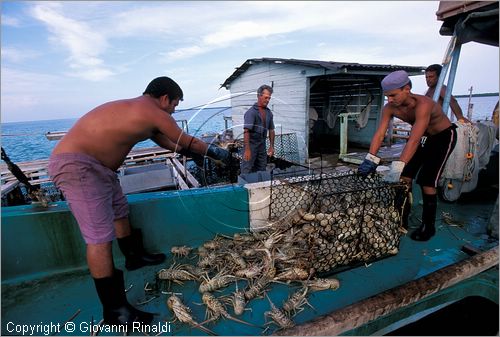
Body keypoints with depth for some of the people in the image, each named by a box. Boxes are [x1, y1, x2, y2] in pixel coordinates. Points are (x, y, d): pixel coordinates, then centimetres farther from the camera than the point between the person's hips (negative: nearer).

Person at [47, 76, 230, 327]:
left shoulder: (139, 111, 14)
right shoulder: (152, 111, -14)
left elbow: (167, 142, 26)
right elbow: (188, 142, -3)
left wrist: (185, 150, 34)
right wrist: (216, 152, 11)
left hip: (97, 166, 11)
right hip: (75, 165, -11)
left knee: (120, 212, 21)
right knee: (100, 237, -10)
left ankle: (135, 256, 43)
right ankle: (114, 311, 0)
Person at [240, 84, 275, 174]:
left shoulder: (269, 112, 9)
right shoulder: (251, 112, -13)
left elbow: (271, 130, 15)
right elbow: (246, 131, -21)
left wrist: (271, 146, 11)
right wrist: (247, 150, -27)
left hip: (262, 145, 7)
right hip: (251, 144, -7)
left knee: (261, 171, 13)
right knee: (247, 171, -2)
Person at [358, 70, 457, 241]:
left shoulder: (422, 105, -38)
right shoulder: (389, 108, -19)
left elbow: (414, 140, -46)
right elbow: (379, 134, -24)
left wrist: (397, 168, -54)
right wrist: (370, 160, -36)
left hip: (443, 136, -6)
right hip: (423, 136, 6)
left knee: (427, 181, -11)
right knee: (405, 176, -2)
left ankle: (428, 226, 6)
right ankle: (402, 219, 12)